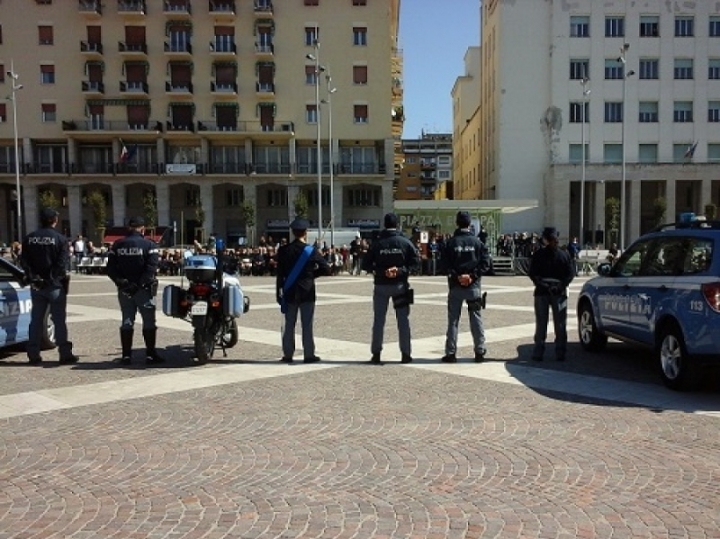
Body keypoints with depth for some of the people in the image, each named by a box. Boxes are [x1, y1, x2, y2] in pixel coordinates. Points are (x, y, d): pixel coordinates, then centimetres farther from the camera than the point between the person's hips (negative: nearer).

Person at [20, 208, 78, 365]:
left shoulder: (29, 238, 4)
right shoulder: (60, 239, -10)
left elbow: (24, 261, 1)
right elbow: (62, 263, -16)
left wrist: (32, 277, 3)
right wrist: (60, 277, -4)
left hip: (36, 285, 4)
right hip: (55, 285, -4)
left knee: (36, 320, 12)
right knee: (59, 320, 1)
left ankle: (33, 355, 14)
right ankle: (65, 354, 2)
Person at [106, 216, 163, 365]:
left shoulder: (117, 245, 6)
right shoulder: (149, 245, -7)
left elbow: (110, 268, -1)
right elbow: (152, 268, -18)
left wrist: (120, 281, -6)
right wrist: (140, 283, -17)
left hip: (124, 290, 4)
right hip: (144, 289, -4)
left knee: (127, 321, 10)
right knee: (149, 321, 4)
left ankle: (126, 355, 12)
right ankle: (150, 354, 4)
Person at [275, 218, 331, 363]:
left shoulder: (283, 250, -1)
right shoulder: (312, 251, -6)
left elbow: (279, 274, 0)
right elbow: (326, 269, -8)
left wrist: (279, 293, 5)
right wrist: (312, 274, 6)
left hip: (289, 293, 2)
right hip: (307, 293, -2)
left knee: (289, 325, 9)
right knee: (307, 325, 4)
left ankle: (288, 354, 14)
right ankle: (309, 355, 8)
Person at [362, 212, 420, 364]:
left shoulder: (377, 243, -4)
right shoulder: (405, 242, -3)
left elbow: (366, 265, -6)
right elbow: (416, 261, -8)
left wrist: (378, 271, 1)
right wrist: (401, 270, -10)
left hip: (381, 285, 0)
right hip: (400, 285, 0)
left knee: (378, 320, 8)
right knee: (403, 320, 9)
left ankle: (376, 354, 9)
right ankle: (406, 354, 11)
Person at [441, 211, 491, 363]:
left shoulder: (451, 242, -4)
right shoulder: (477, 241, 0)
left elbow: (445, 264, -11)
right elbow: (485, 262, -5)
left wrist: (456, 276, -7)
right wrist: (473, 275, -7)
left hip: (455, 286, -1)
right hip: (473, 286, 1)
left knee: (453, 320, 5)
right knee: (476, 319, 9)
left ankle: (450, 353, 6)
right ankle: (480, 352, 13)